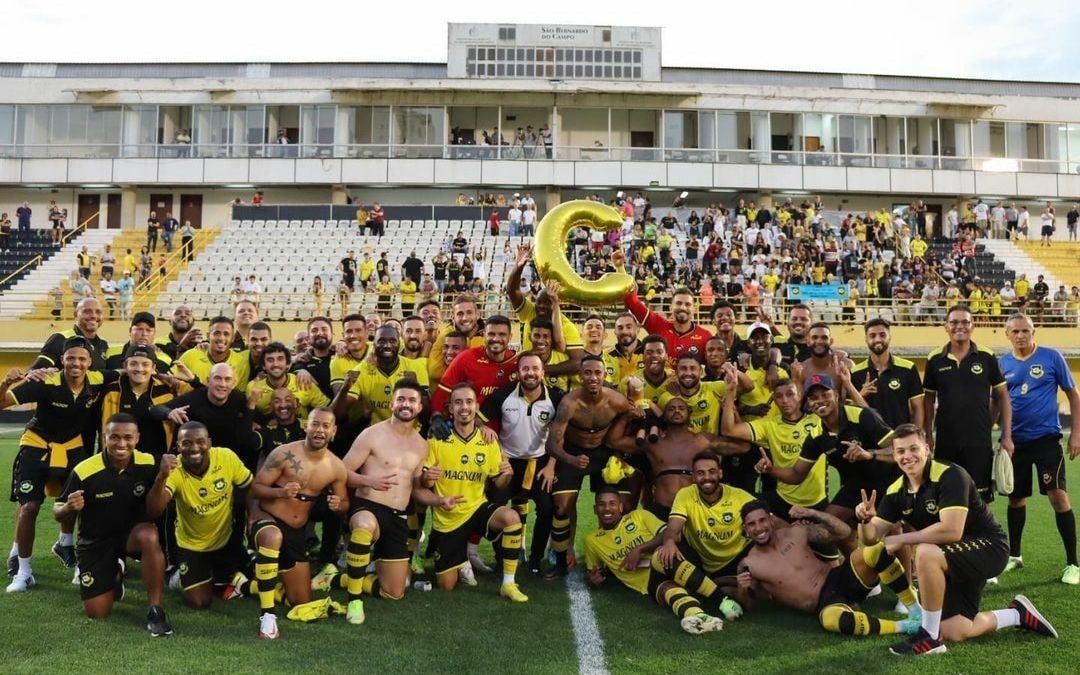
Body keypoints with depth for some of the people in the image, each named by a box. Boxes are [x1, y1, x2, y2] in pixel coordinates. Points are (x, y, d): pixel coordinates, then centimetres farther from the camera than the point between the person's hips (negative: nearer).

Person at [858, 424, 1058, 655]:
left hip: (989, 548, -8)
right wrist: (865, 520, -28)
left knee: (926, 553, -35)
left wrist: (901, 539, -28)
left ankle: (930, 637, -19)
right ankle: (1018, 614, 26)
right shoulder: (896, 491, -4)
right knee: (955, 633, 0)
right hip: (952, 559, 8)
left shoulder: (950, 475, -24)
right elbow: (871, 538, -5)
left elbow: (952, 530, -35)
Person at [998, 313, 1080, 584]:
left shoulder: (1052, 357, -3)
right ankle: (1014, 555, 27)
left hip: (1046, 438, -3)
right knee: (1016, 499, 11)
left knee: (1058, 496, -8)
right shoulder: (1002, 364, 4)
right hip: (1015, 441, 3)